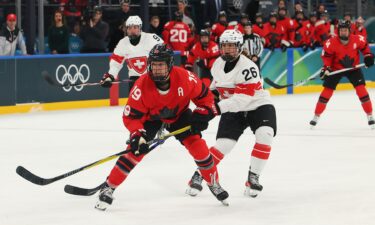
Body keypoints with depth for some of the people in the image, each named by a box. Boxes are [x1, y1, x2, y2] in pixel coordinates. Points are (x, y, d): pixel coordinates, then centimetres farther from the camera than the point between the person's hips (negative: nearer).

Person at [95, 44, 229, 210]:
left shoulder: (185, 77, -31)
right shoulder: (142, 85, -34)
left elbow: (204, 96, -11)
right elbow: (131, 116, -27)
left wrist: (202, 115, -22)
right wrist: (137, 137, -40)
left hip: (178, 113, 2)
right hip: (150, 116, -2)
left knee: (197, 144, -10)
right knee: (135, 150, -16)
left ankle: (213, 183, 13)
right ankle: (108, 188, -5)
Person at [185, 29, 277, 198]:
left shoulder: (247, 67, -25)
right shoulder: (218, 63, -2)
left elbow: (243, 97, -33)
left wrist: (219, 107, -38)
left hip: (258, 106, -4)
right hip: (233, 110, 4)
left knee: (265, 135, -27)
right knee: (223, 144, -7)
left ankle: (253, 177, -15)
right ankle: (199, 175, 7)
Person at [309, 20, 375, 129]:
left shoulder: (357, 39, -17)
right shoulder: (331, 42, -22)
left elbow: (364, 46, 3)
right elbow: (326, 55, -11)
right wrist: (326, 68, -22)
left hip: (353, 68, 1)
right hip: (336, 69, -1)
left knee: (361, 89, -10)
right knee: (327, 91, -4)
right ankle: (316, 116, 8)